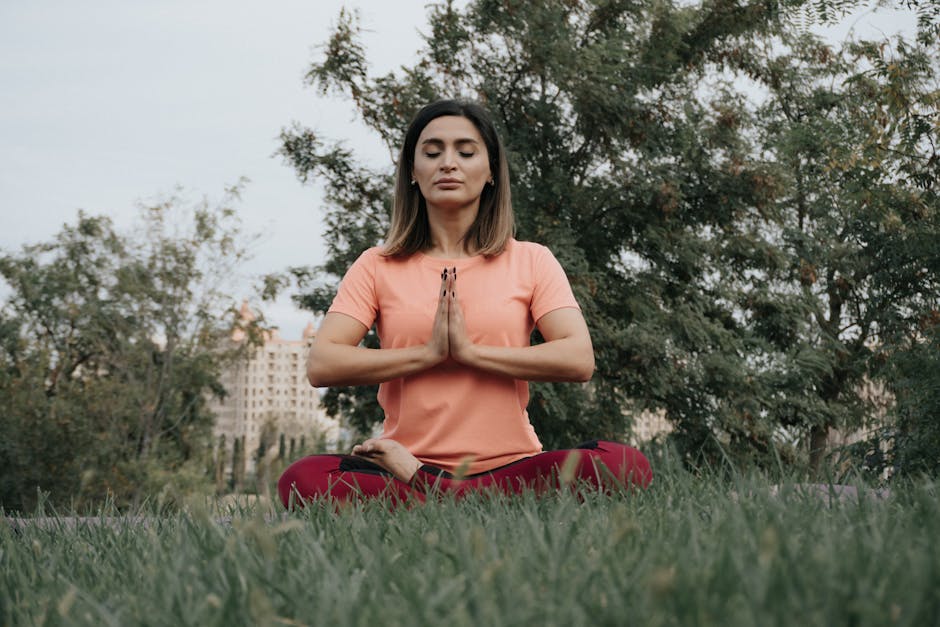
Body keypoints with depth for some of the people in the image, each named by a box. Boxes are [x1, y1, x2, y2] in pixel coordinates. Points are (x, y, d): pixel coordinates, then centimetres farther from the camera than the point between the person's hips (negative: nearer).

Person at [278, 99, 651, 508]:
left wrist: (471, 351, -10)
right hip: (407, 461, -1)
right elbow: (321, 365, -3)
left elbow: (579, 359, -5)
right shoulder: (378, 267, 12)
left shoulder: (531, 261, 11)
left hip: (510, 465, 1)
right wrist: (428, 353, -9)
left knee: (624, 466, -31)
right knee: (303, 480, -31)